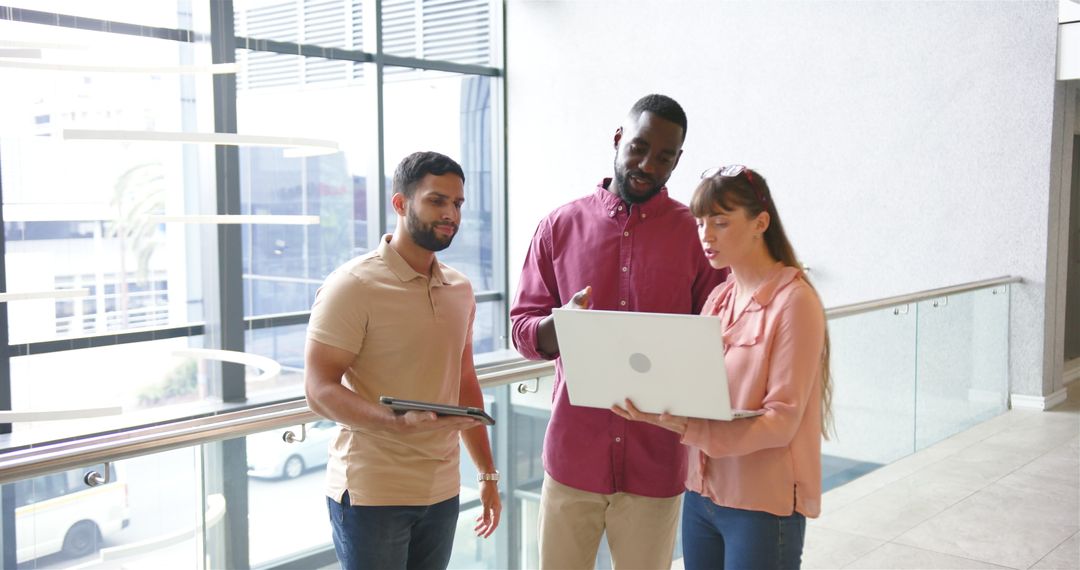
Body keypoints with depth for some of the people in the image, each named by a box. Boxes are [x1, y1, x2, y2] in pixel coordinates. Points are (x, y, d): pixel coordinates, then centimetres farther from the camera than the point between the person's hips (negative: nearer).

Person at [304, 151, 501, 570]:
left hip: (442, 490, 6)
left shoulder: (460, 290, 10)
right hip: (372, 493, -5)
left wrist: (487, 473, 16)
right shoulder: (353, 285, -10)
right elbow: (320, 390, -14)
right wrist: (396, 423, -30)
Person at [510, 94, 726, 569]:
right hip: (573, 454, 1)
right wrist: (561, 326, -18)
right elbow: (522, 327, 4)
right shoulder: (560, 226, 4)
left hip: (655, 460, -1)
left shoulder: (698, 234, 1)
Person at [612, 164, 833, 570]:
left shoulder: (793, 301, -12)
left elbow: (781, 422, -18)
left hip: (763, 505, -6)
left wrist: (681, 425, -28)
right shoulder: (718, 298, 8)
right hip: (702, 492, 6)